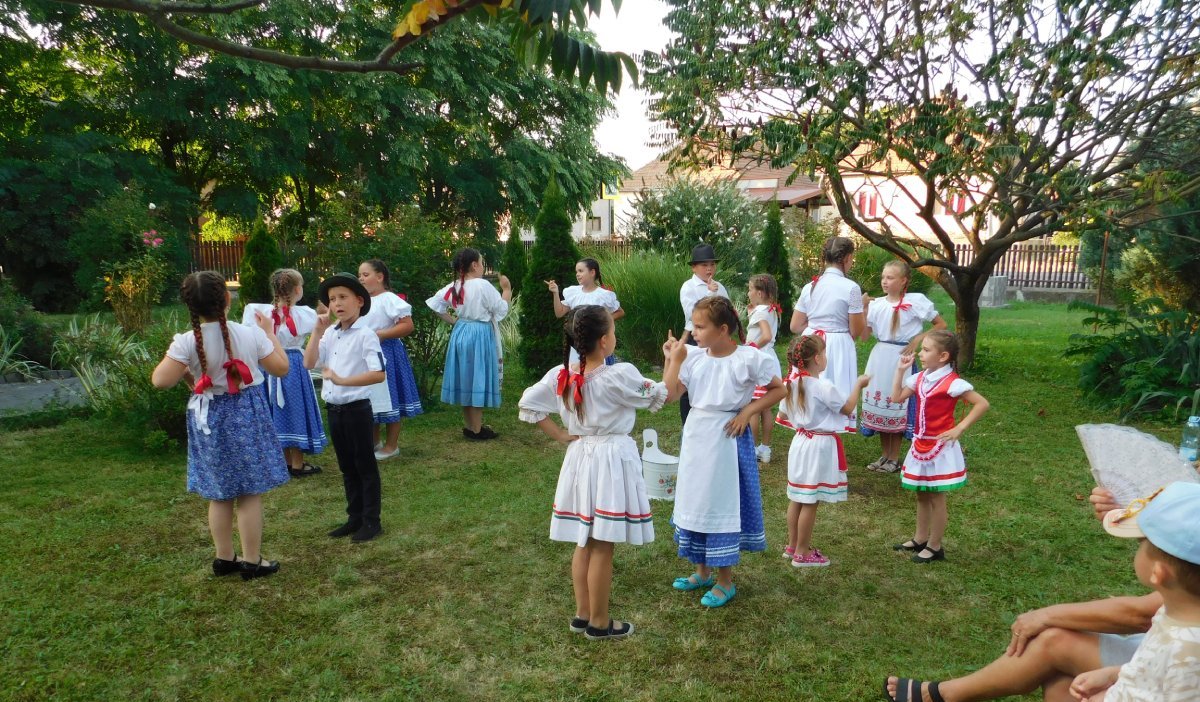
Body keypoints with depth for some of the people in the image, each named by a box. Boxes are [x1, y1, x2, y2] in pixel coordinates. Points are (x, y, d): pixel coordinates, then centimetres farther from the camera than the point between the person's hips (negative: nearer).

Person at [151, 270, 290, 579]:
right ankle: (252, 561, 13)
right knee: (249, 493, 6)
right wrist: (270, 334, 8)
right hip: (247, 415, -1)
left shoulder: (186, 342, -13)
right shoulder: (251, 334, -13)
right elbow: (281, 368, -3)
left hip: (209, 419, 2)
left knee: (219, 495, 15)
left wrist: (184, 369, 4)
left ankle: (224, 558, 27)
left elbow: (160, 381, -14)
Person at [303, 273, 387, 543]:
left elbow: (379, 374, -22)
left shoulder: (366, 335, -14)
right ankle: (355, 518, 29)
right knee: (347, 467, 17)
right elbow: (309, 363, 1)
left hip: (357, 409, -7)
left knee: (365, 466, 4)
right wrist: (317, 332, -4)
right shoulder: (330, 335, 7)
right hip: (334, 409, 7)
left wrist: (342, 380, -25)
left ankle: (372, 521, 16)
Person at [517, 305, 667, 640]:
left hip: (580, 458, 6)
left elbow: (528, 404, 2)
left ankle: (582, 614, 29)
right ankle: (599, 622, 17)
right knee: (603, 547, 4)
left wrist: (560, 435, 6)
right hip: (612, 462, -6)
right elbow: (659, 397, -4)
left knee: (584, 543, 17)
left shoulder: (560, 375, -3)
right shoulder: (620, 376, -18)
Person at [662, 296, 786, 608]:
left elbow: (779, 389, -3)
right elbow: (670, 394, -5)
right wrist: (672, 360, -12)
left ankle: (725, 581, 21)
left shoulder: (748, 358, -13)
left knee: (723, 504, 4)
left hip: (727, 439, -5)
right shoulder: (693, 356, -1)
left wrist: (748, 411, -12)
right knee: (695, 501, 14)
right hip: (695, 437, 5)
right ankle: (702, 571, 33)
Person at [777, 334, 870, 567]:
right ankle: (802, 553, 10)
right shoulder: (823, 387, -20)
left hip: (801, 441, 8)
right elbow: (848, 408, -7)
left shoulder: (794, 382, 1)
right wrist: (858, 385, 6)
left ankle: (792, 545, 28)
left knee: (797, 498, 16)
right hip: (820, 446, -8)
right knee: (810, 502, 2)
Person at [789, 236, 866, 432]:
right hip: (838, 348, -5)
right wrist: (864, 307, 9)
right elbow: (856, 332, -5)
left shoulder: (810, 286, 6)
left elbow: (795, 326, 9)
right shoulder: (851, 287, -9)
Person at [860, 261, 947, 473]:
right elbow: (863, 336, 2)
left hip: (900, 359, -5)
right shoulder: (876, 304, 4)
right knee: (879, 405, 10)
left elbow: (942, 325, 0)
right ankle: (884, 455, 23)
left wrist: (918, 339, -10)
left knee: (896, 407, 2)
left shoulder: (916, 301, -7)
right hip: (879, 358, 5)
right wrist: (863, 309, -7)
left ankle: (894, 459, 15)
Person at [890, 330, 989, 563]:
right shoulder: (920, 378, 3)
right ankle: (920, 539, 32)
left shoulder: (952, 383, -19)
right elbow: (897, 397, 8)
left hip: (940, 448, -7)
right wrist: (900, 370, 2)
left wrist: (959, 428, -20)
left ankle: (935, 547, 18)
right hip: (920, 445, 7)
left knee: (936, 498, 5)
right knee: (921, 495, 18)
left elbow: (982, 404, -18)